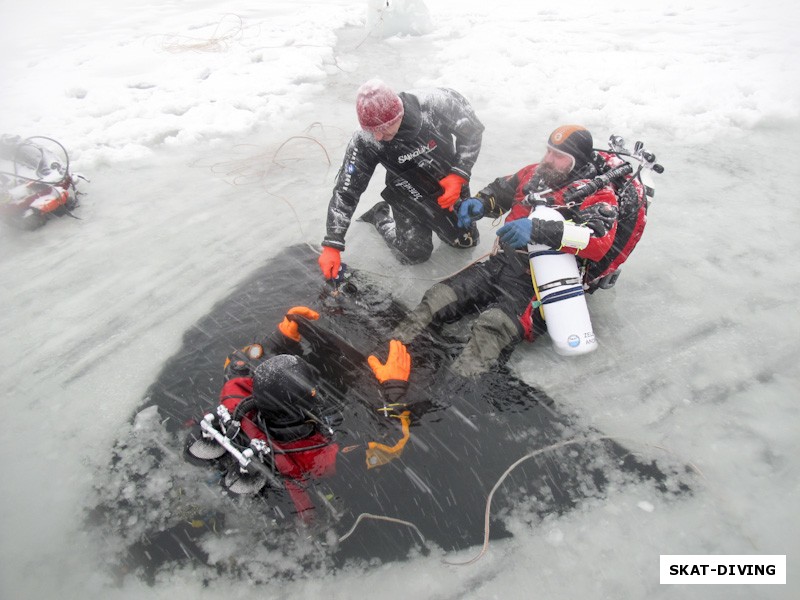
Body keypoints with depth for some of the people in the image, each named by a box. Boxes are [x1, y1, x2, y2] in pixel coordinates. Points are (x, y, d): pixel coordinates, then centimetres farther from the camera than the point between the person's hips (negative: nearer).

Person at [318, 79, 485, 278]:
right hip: (409, 195, -1)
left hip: (449, 183, 2)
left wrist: (458, 175, -25)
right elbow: (345, 191, -24)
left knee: (467, 240, 12)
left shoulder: (435, 103, -32)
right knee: (416, 254, -7)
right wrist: (332, 245, -27)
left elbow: (472, 130, -15)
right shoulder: (365, 142, -30)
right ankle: (382, 215, 19)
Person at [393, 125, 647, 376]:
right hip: (508, 261, 7)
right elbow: (500, 190, 29)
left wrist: (539, 229, -38)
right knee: (440, 297, -14)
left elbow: (601, 239, -24)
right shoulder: (535, 174, 14)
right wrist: (479, 203, 3)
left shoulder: (597, 194, -6)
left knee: (494, 328, -35)